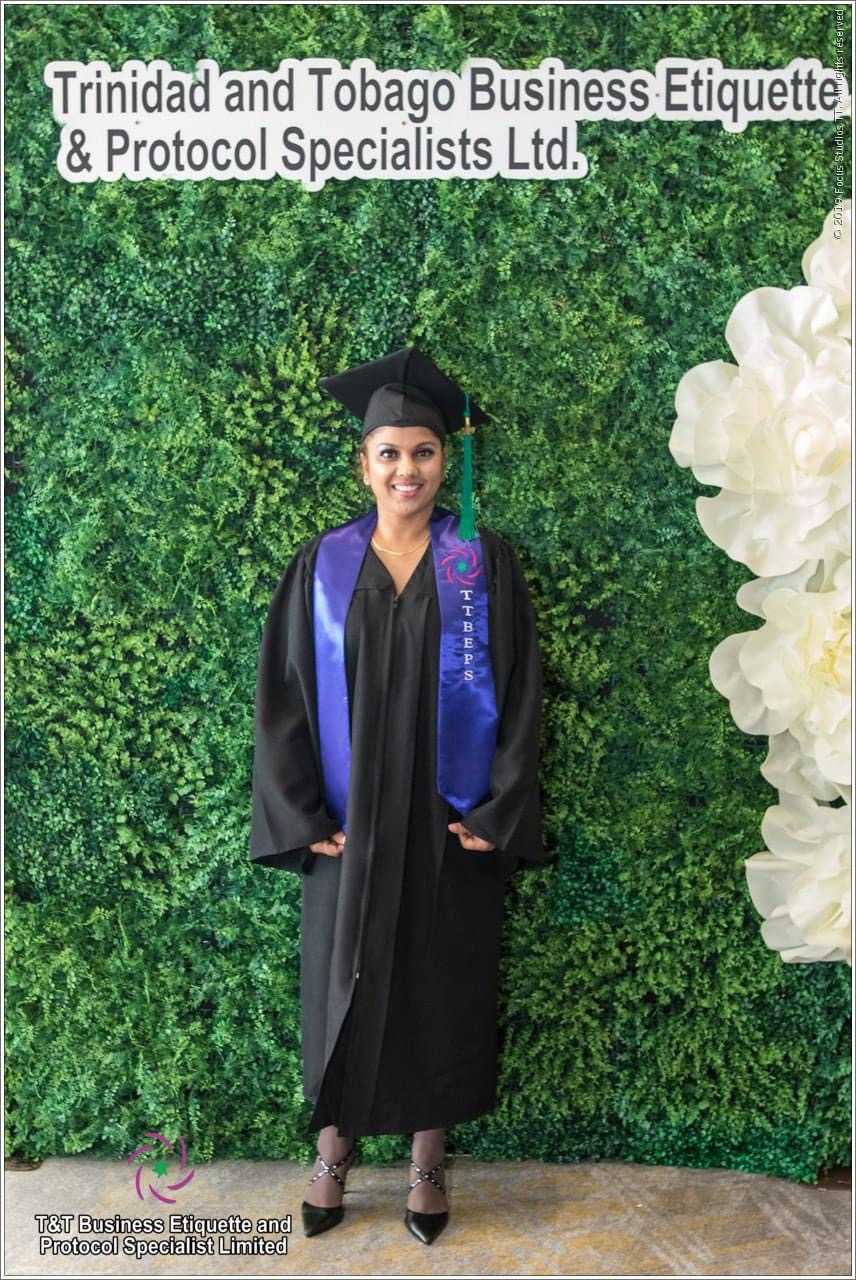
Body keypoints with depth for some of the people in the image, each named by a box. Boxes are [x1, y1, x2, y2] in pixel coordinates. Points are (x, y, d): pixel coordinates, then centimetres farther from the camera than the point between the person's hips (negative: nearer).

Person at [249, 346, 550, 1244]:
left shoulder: (485, 564, -2)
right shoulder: (322, 566, 0)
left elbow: (517, 693, -3)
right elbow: (284, 695, -1)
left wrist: (496, 815, -10)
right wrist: (302, 818, -7)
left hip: (449, 826, 0)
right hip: (347, 826, 1)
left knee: (440, 988, 11)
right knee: (343, 989, 11)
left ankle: (428, 1160, 31)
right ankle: (334, 1152, 33)